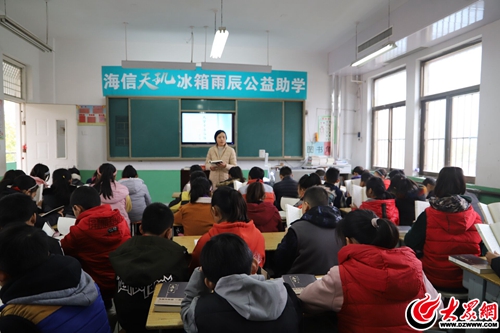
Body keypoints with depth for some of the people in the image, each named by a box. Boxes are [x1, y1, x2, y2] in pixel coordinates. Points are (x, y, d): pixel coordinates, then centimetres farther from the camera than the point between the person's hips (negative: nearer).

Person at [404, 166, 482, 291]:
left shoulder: (428, 216, -16)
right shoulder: (474, 217, -6)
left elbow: (410, 243, -6)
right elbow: (482, 250, 8)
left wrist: (417, 227, 13)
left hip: (434, 279, -3)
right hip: (468, 282, 3)